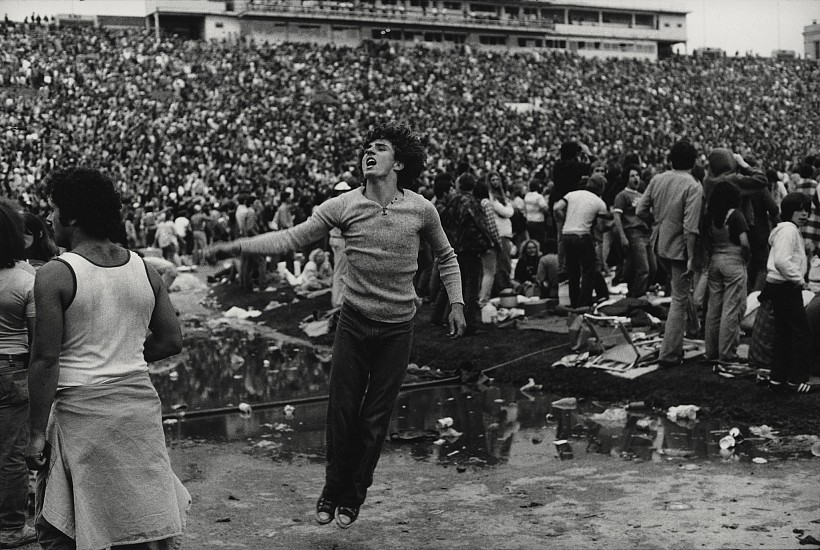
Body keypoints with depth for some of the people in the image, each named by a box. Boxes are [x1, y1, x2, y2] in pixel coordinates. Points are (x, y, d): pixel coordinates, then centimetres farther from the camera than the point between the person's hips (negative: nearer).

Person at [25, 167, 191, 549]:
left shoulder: (55, 275, -10)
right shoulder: (145, 270, 5)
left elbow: (46, 359, -13)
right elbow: (172, 341, 8)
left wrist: (36, 433, -8)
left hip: (81, 407, -5)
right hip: (140, 403, 5)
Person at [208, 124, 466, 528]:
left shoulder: (421, 209, -6)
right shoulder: (344, 206, -8)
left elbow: (445, 256, 11)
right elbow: (291, 239, -9)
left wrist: (456, 303, 4)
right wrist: (238, 246, -18)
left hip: (398, 327, 0)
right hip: (354, 322, 0)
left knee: (375, 418, 6)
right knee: (342, 410, 4)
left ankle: (353, 496, 24)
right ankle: (332, 490, 25)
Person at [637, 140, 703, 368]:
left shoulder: (657, 180, -1)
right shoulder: (693, 187, -18)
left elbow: (640, 211, 2)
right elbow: (690, 227, -23)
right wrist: (691, 259, -19)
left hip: (659, 245, 6)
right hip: (679, 248, -6)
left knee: (677, 292, 27)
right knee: (679, 300, 3)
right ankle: (669, 354, 6)